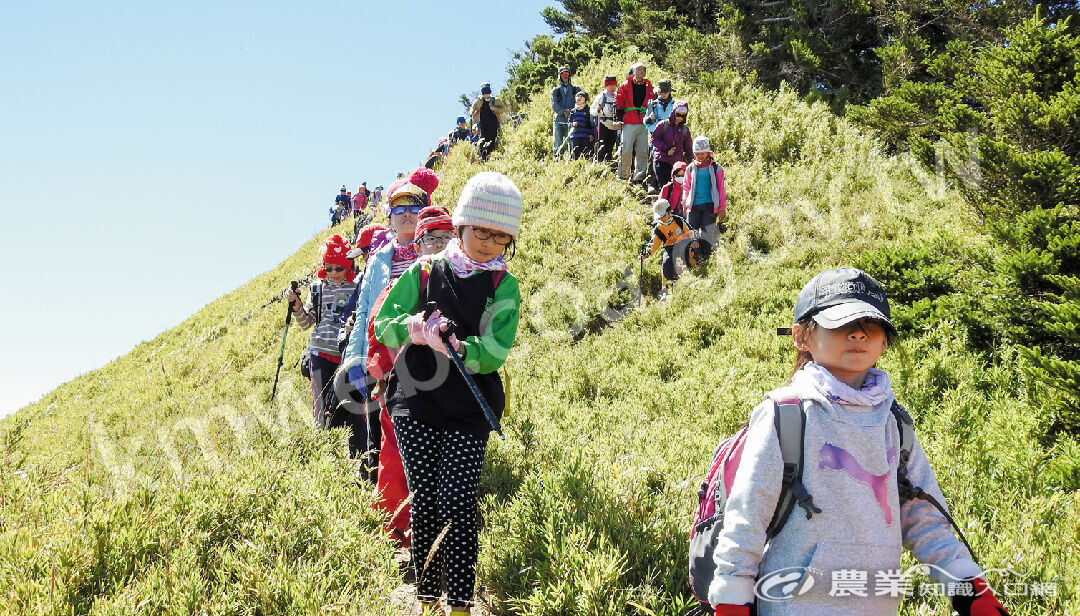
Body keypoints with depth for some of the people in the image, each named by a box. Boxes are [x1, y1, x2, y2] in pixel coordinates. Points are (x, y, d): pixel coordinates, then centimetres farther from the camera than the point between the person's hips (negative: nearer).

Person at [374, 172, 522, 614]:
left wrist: (454, 346, -26)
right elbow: (383, 324, 8)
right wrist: (413, 327, -14)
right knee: (424, 500, 2)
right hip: (416, 402, 1)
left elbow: (494, 352, -6)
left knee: (456, 503, -10)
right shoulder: (424, 272, 6)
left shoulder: (504, 286, 3)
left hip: (470, 411, -1)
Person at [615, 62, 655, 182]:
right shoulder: (625, 86, 6)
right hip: (629, 124, -3)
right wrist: (618, 120, -6)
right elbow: (619, 104, 4)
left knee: (643, 152, -1)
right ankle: (623, 176, 8)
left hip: (644, 125, 3)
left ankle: (639, 176, 4)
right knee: (626, 150, -6)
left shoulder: (649, 88, 15)